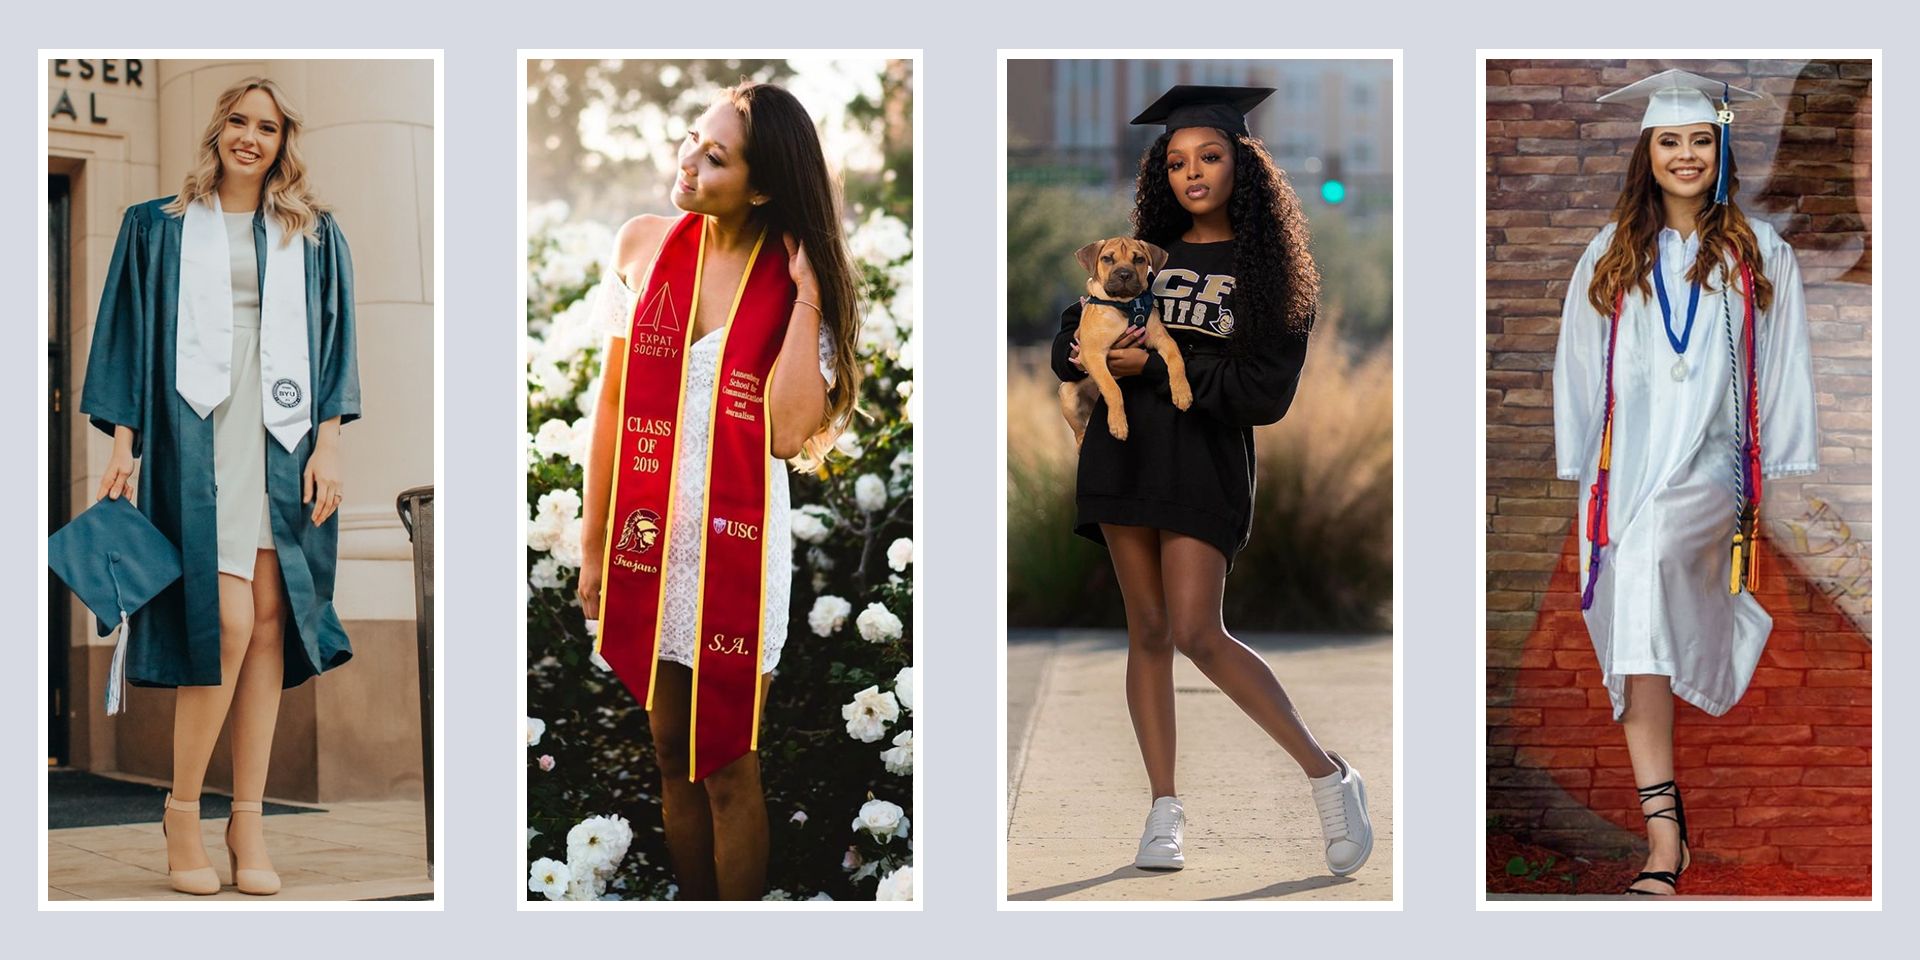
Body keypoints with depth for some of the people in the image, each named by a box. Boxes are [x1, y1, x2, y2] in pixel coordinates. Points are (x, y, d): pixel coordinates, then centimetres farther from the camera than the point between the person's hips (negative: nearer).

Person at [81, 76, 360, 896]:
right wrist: (124, 444, -1)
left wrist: (327, 443, -1)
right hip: (196, 434, -2)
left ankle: (248, 819, 1)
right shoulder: (159, 228, 11)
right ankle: (182, 813, -2)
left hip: (281, 437, 3)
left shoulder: (312, 236, 15)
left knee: (268, 620, -3)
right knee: (227, 622, -15)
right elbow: (129, 335, 8)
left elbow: (333, 339, 10)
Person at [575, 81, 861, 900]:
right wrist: (593, 541, 6)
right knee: (673, 754, 14)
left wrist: (806, 294, -20)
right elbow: (613, 403, 4)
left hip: (736, 542, -3)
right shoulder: (643, 244, -2)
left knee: (727, 766, 6)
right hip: (649, 534, 3)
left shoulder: (799, 281, -8)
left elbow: (788, 431, -21)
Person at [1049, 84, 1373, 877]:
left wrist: (1160, 364, -14)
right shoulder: (1144, 253, 13)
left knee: (1196, 634, -15)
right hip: (1125, 449, 4)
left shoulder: (1272, 272, 1)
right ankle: (1165, 812, 5)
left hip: (1207, 461, -4)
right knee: (1147, 631, 2)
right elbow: (1070, 347, 16)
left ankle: (1329, 776, -3)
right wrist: (1087, 352, -8)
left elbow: (1267, 394, -8)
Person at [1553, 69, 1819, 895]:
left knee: (1647, 557, -32)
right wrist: (1584, 476, 11)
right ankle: (1663, 833, -4)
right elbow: (1580, 371, 15)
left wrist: (1782, 479, 3)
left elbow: (1784, 373, 8)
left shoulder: (1760, 254, 8)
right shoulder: (1609, 258, 13)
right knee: (1634, 634, -6)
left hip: (1712, 465, -3)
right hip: (1627, 470, 3)